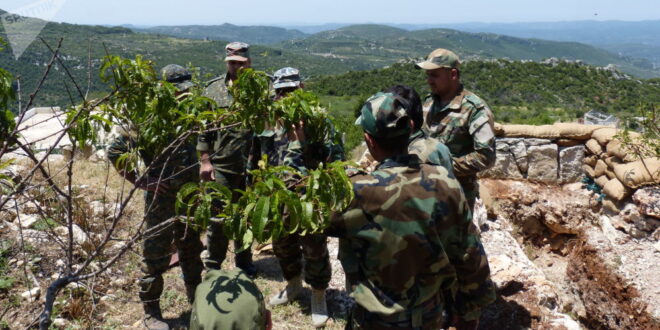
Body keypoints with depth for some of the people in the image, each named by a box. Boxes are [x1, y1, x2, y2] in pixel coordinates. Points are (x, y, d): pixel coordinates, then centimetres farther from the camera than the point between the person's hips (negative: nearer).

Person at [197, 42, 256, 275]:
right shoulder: (213, 89, 4)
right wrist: (205, 160, -3)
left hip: (251, 166, 0)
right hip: (220, 166, 0)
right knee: (217, 216, 5)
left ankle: (244, 261, 31)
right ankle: (212, 265, 22)